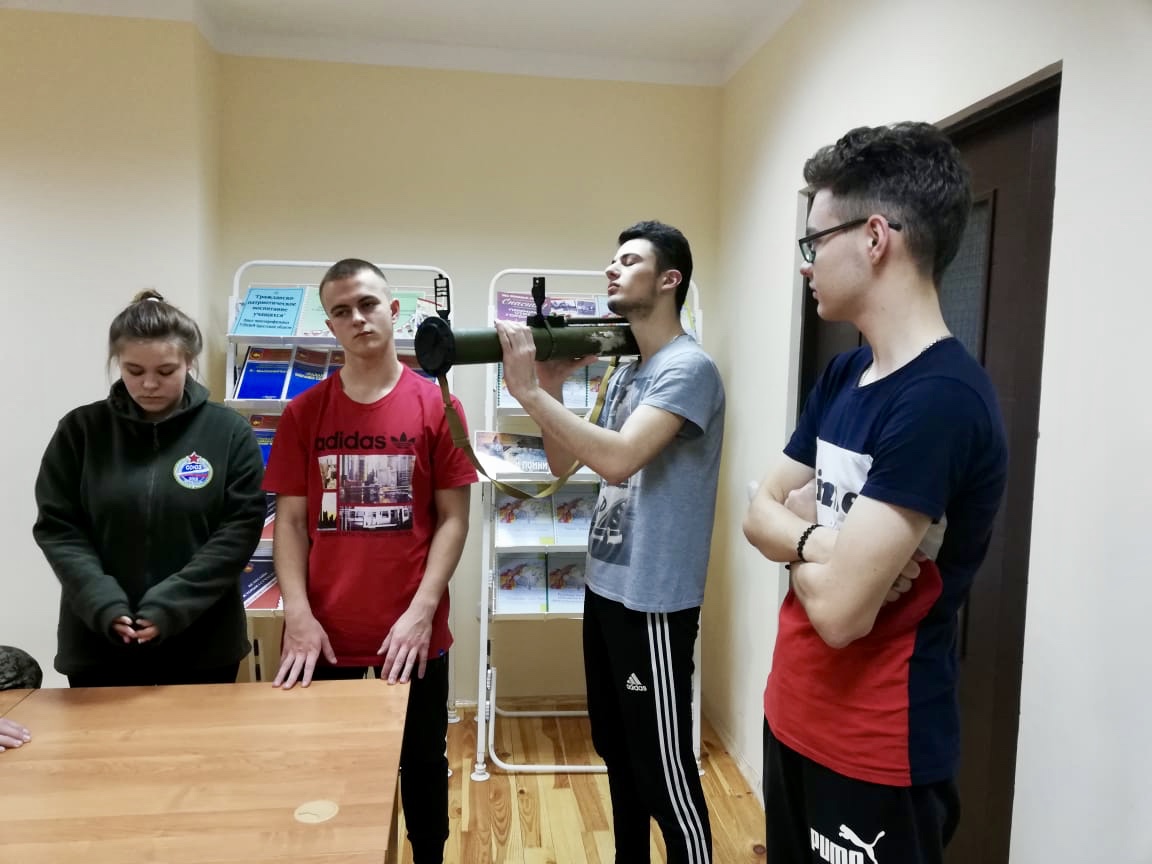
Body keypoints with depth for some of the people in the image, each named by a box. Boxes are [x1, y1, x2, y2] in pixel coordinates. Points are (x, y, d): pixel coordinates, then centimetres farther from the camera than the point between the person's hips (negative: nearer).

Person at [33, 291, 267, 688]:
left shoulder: (229, 431, -5)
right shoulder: (80, 429, 0)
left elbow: (240, 528, -8)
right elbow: (57, 528, -1)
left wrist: (171, 606, -16)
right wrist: (102, 604, -15)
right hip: (97, 644, 1)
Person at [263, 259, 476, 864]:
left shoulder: (436, 405, -4)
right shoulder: (303, 413, 2)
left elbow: (453, 517, -5)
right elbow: (290, 520, 2)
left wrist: (421, 611, -12)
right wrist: (298, 616, -9)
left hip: (413, 633, -1)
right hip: (325, 637, 1)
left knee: (421, 765, 17)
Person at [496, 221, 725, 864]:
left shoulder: (688, 367, -16)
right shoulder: (626, 373, 12)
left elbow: (617, 459, -30)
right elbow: (564, 463, 14)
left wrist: (528, 390, -25)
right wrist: (552, 387, -1)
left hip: (654, 601, -9)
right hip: (605, 588, 9)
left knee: (663, 770, 3)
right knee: (616, 750, 22)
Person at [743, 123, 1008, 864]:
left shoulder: (941, 400, -25)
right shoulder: (842, 376, 2)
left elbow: (839, 609, -28)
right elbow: (761, 512, 5)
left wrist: (800, 539, -8)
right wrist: (822, 539, -16)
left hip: (875, 752, -7)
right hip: (795, 715, 8)